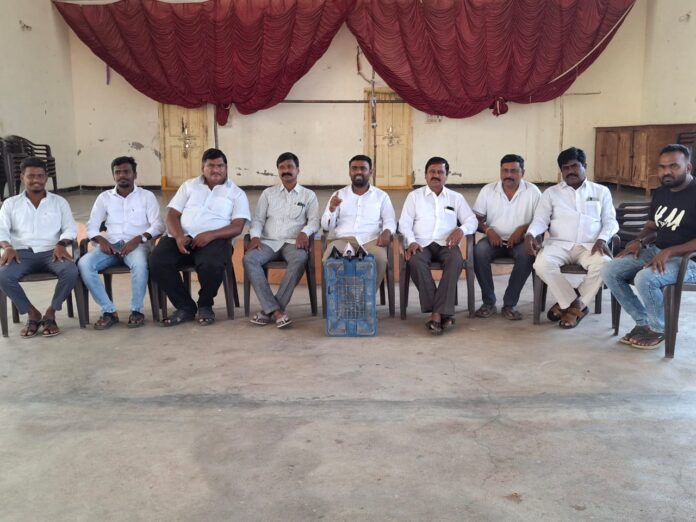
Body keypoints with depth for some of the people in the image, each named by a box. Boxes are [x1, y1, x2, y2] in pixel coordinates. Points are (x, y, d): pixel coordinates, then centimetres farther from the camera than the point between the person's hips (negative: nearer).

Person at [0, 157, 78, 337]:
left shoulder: (59, 202, 14)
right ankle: (32, 314, -9)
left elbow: (70, 228, 6)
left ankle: (50, 313, -11)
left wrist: (61, 244, -16)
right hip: (22, 253, 1)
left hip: (51, 252, 0)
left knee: (71, 272, -33)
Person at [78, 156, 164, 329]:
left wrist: (138, 239, -19)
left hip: (137, 245, -3)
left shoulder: (147, 196, 8)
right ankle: (109, 311, -17)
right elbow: (91, 226, 12)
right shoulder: (104, 197, 16)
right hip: (110, 245, 3)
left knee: (140, 264, -38)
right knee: (84, 264, -26)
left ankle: (137, 310, -18)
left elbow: (158, 225, -2)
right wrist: (101, 240, -10)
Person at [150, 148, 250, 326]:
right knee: (157, 261, -26)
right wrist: (179, 236, -12)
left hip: (214, 240, -3)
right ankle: (185, 307, -8)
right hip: (182, 238, 3)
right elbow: (172, 215, 11)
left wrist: (210, 235, -19)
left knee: (212, 265, -37)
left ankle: (205, 305, -4)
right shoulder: (189, 186, 19)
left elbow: (237, 227, -2)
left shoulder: (236, 193, 11)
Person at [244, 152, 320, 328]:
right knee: (249, 259, -31)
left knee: (300, 259, -38)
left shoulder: (309, 195, 15)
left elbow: (314, 220, 6)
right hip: (269, 241, 2)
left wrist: (304, 232, -15)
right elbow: (258, 219, 14)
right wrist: (255, 236, -7)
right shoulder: (268, 193, 20)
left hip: (293, 242, -2)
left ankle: (268, 310, -35)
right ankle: (276, 310, -36)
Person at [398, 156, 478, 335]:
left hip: (446, 243, 1)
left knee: (456, 260, -34)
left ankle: (437, 313, -35)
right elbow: (404, 223, 8)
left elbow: (472, 220, 13)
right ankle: (442, 313, -31)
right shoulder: (414, 196, 17)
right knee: (416, 261, -35)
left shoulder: (456, 198, 19)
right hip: (421, 243, 0)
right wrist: (411, 242, -11)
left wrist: (462, 230, -11)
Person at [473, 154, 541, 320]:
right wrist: (488, 230, -16)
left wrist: (523, 229, -19)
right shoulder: (488, 190, 4)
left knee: (527, 254, -34)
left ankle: (510, 304, -21)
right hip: (494, 239, 1)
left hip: (519, 240, -1)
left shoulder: (533, 191, 0)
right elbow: (476, 218, 4)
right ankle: (488, 302, -17)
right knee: (478, 251, -31)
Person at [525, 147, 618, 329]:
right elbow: (540, 219, 6)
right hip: (559, 243, 0)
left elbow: (610, 221, 11)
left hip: (589, 245, 0)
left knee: (604, 264, -33)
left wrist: (602, 239, -11)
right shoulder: (551, 192, 16)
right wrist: (530, 234, -17)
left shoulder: (601, 191, 18)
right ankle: (576, 304, -14)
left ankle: (569, 304, -13)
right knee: (542, 264, -33)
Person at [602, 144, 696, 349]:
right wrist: (640, 241, 0)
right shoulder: (661, 193, 11)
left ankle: (659, 329, -7)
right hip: (655, 251, 8)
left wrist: (669, 252, -28)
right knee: (609, 271, -10)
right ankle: (643, 322, 2)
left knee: (645, 278, -34)